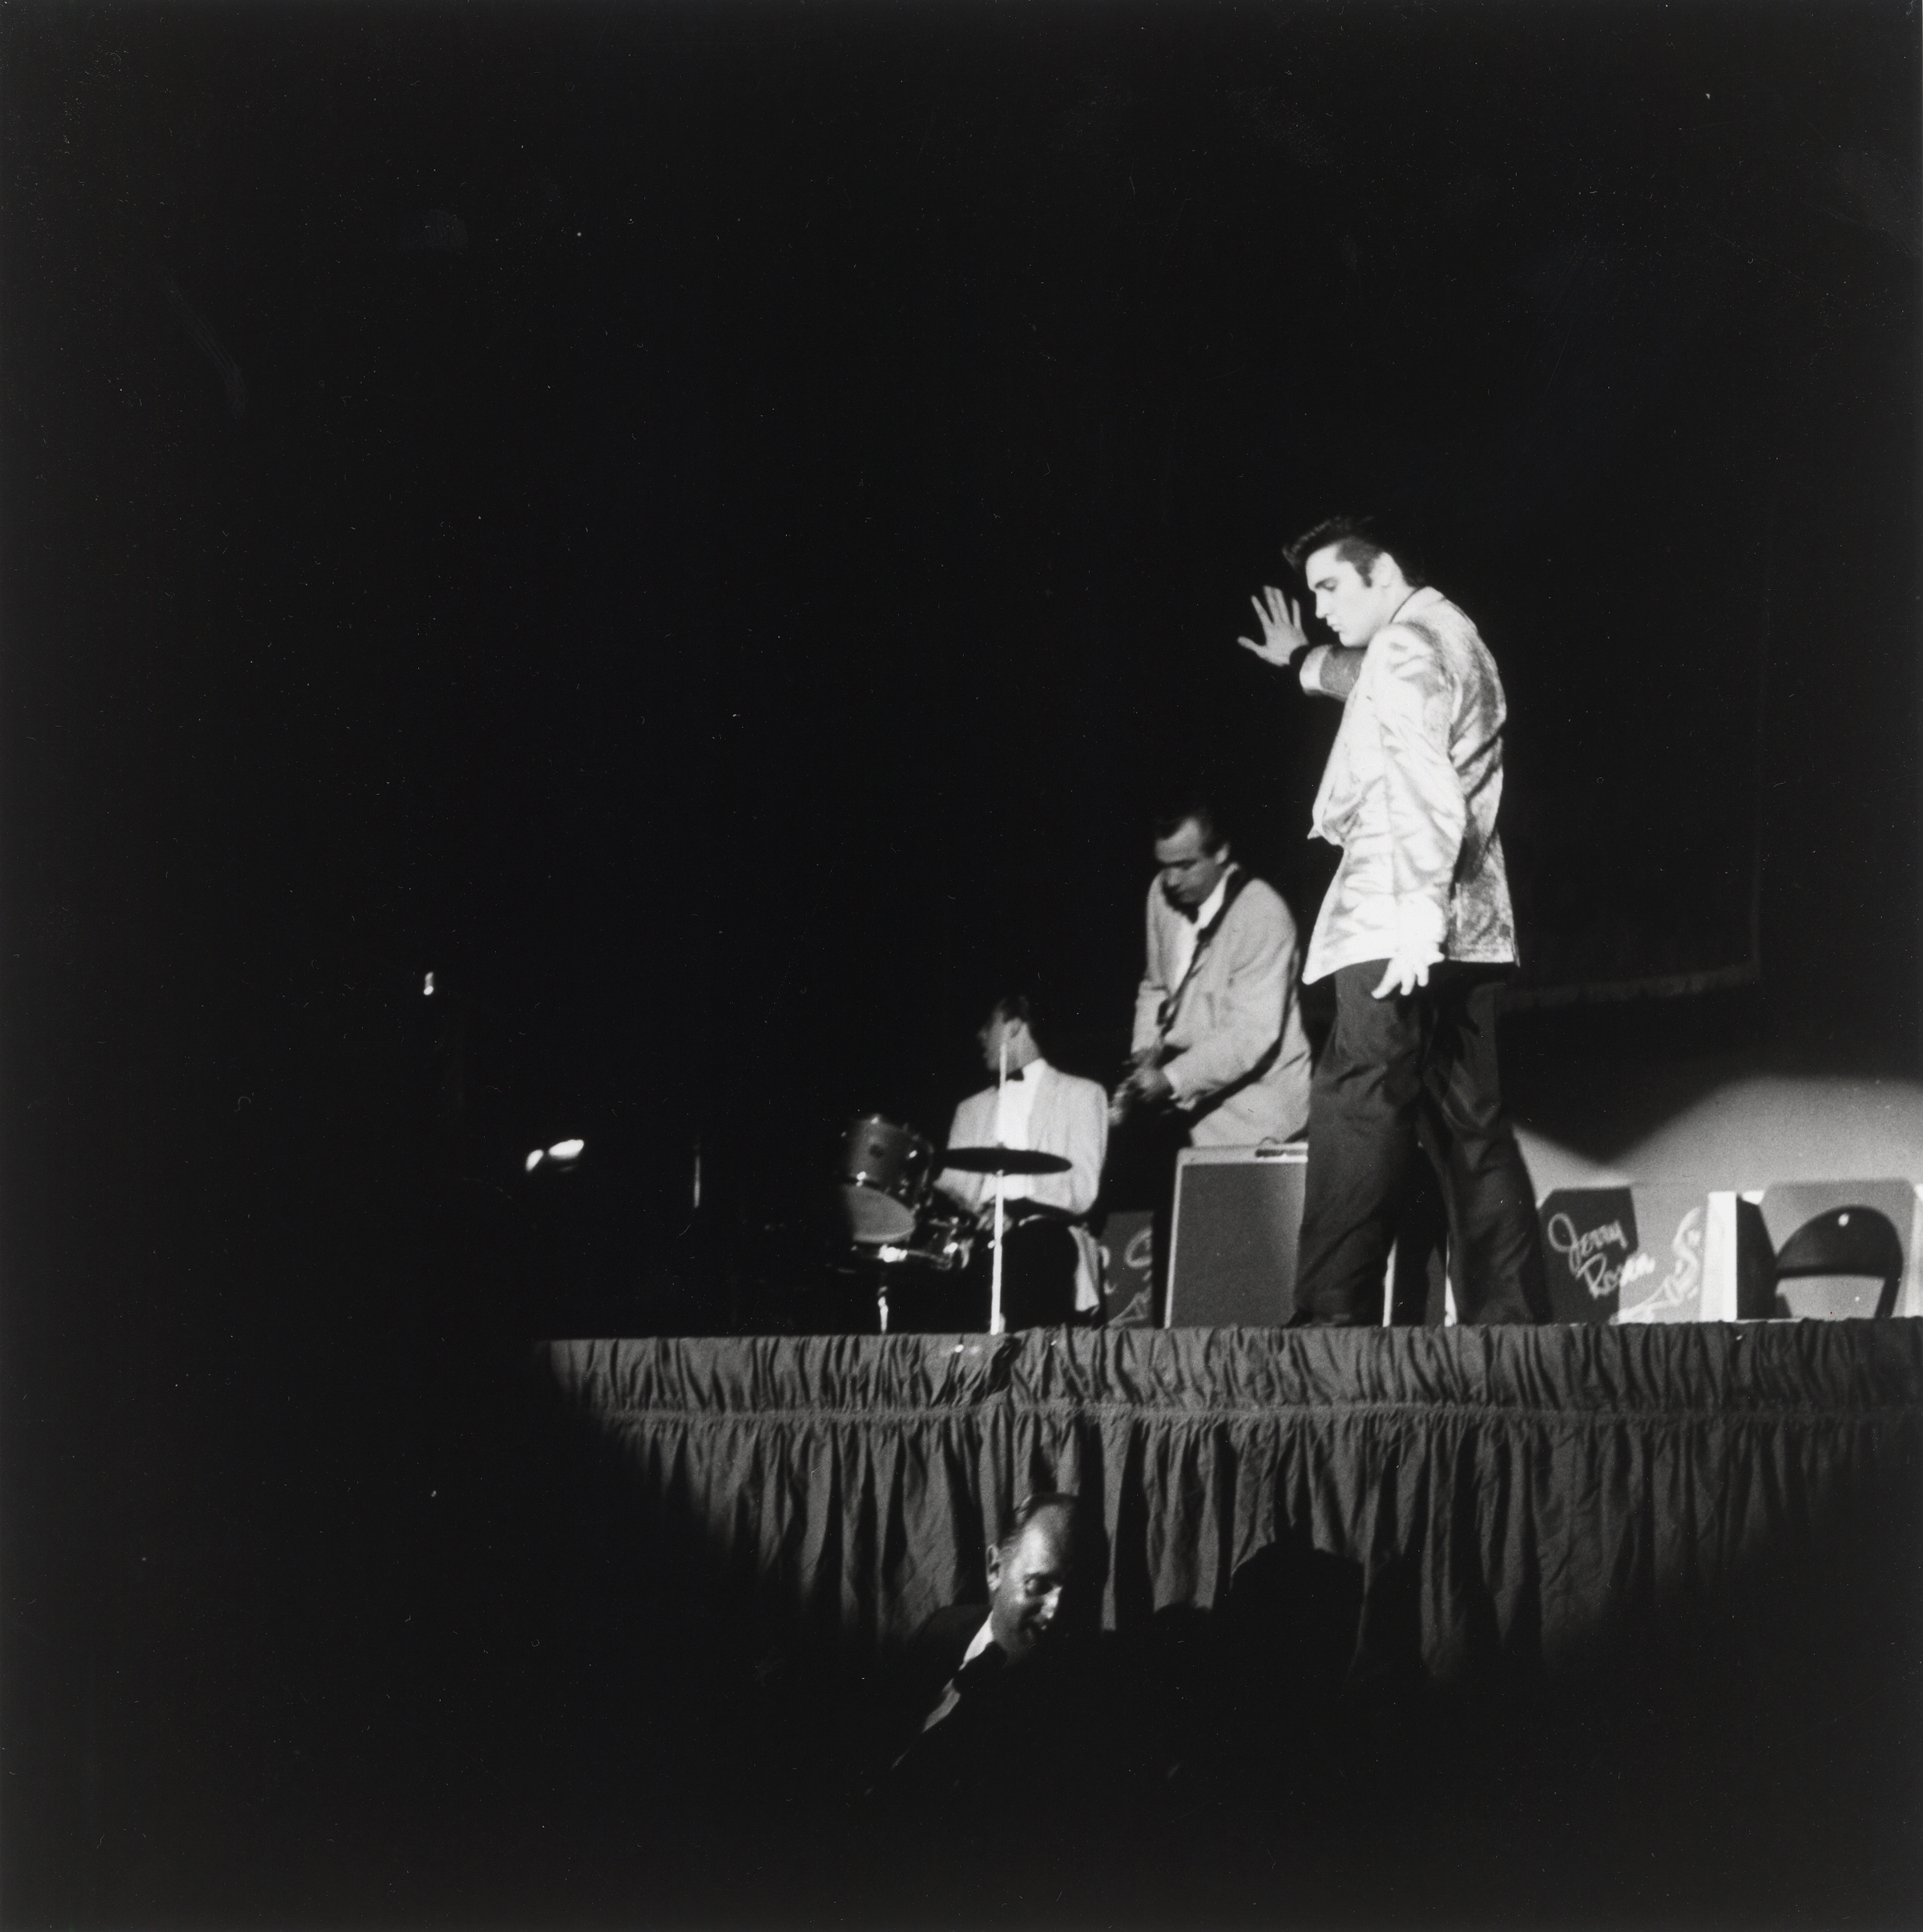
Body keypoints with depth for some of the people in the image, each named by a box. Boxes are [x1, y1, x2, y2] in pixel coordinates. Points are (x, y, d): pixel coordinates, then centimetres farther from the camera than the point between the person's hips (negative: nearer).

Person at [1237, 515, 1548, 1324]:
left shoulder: (1406, 644, -8)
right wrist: (1304, 661, 58)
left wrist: (1419, 917, -27)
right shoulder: (1454, 637, 21)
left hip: (1395, 924, -10)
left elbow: (1427, 794, -20)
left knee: (1357, 1109, -14)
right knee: (1470, 1123, 7)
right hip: (1471, 928, 10)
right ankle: (1512, 1319, 5)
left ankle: (1332, 1317, -21)